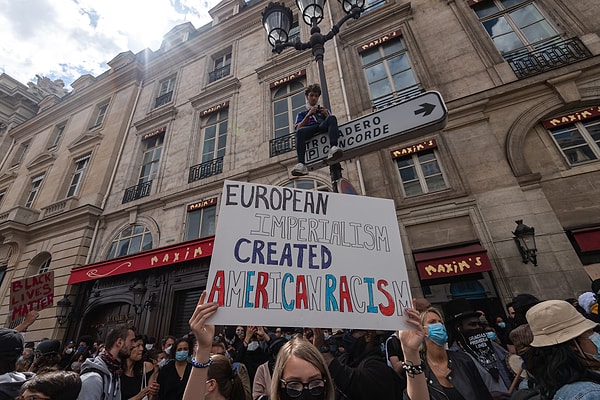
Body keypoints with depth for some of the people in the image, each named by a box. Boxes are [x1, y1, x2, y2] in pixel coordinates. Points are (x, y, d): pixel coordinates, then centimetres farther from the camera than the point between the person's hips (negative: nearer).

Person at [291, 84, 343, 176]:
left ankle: (333, 148, -54)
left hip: (323, 128, 1)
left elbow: (332, 122, 22)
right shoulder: (302, 114, 32)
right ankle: (301, 164, -53)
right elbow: (298, 128, 12)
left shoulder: (324, 110, 36)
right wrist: (308, 115, 3)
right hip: (310, 131, -1)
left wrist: (327, 115, 4)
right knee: (300, 132, -36)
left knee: (332, 118, -31)